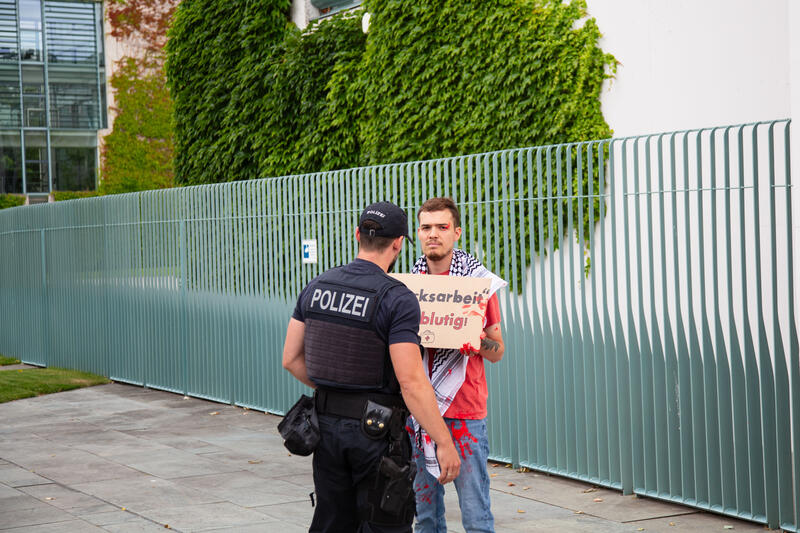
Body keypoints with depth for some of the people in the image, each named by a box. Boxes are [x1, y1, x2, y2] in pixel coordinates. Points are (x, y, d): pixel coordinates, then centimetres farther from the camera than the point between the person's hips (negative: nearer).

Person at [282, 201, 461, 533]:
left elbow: (291, 359, 7)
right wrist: (444, 443, -16)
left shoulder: (317, 286, 3)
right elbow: (411, 382, -21)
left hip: (327, 422, 6)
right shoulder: (398, 299, -16)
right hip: (376, 430, -6)